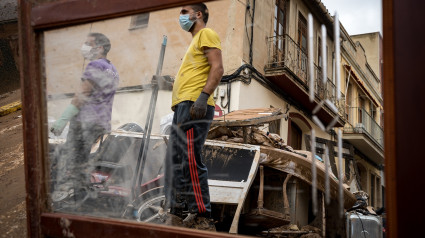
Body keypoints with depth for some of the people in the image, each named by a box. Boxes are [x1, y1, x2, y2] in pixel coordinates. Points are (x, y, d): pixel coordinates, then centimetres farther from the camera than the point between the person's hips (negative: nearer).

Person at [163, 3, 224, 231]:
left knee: (190, 161, -16)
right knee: (174, 161, 9)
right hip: (183, 106, 11)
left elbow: (217, 68, -14)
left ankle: (202, 218, -14)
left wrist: (203, 96, -24)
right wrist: (172, 83, 20)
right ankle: (177, 214, 14)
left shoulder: (206, 34, 1)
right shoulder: (196, 41, 30)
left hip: (194, 104, -10)